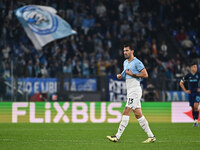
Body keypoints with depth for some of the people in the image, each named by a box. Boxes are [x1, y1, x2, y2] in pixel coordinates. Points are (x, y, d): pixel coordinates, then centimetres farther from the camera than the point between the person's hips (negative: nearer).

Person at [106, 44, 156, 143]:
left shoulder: (137, 62, -10)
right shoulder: (125, 62, 17)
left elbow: (145, 75, -14)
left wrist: (132, 74, -17)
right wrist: (120, 75, 9)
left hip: (135, 90, -10)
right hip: (130, 91, 10)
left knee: (126, 113, -12)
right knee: (138, 114, 8)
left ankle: (117, 137, -13)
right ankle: (151, 136, 11)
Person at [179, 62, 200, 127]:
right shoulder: (188, 75, 0)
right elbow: (181, 83, 12)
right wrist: (185, 90, 5)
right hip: (191, 93, 2)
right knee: (193, 108, 6)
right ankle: (195, 121, 18)